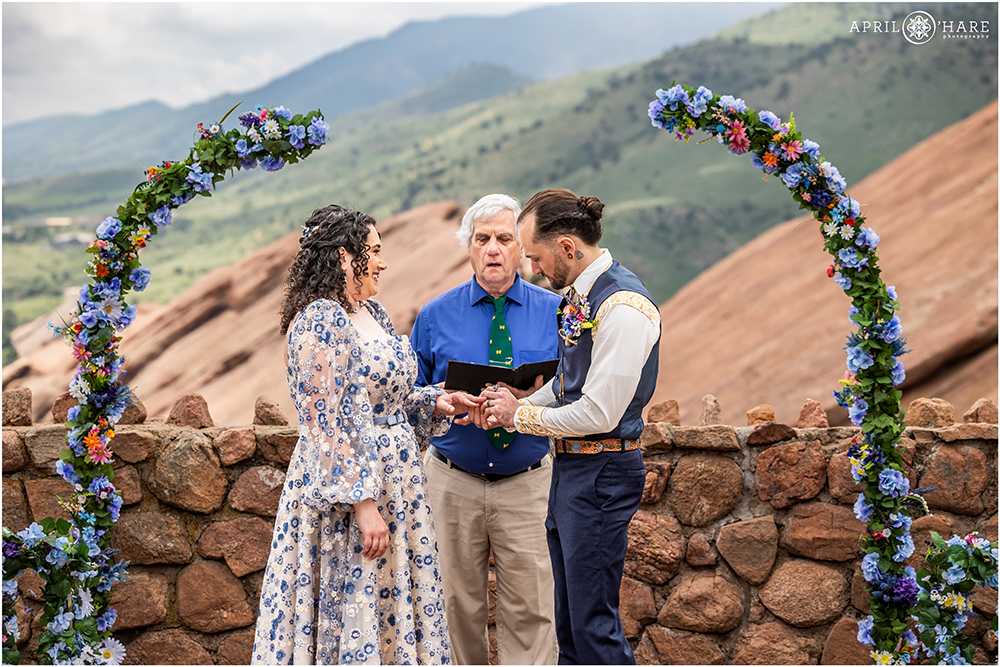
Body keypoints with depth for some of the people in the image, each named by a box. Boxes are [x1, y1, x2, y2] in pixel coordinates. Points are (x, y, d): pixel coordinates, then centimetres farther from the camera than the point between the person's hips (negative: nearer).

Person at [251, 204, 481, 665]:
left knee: (392, 603, 14)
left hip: (394, 480, 9)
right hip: (347, 488, -9)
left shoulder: (371, 312, 12)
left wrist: (435, 403, 4)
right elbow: (326, 425, -21)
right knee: (352, 609, -1)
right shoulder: (319, 321, -16)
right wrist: (362, 502, -23)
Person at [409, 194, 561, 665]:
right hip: (452, 482, 1)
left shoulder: (554, 312, 4)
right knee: (459, 604, 9)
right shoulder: (435, 316, 6)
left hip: (527, 483, -1)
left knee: (529, 608, -2)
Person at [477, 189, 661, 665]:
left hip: (602, 473, -10)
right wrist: (514, 405, 4)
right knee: (569, 619, 17)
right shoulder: (579, 294, 9)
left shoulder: (623, 307, -20)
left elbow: (599, 413, -22)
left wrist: (522, 417, -9)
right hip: (570, 466, 10)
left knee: (593, 623, -3)